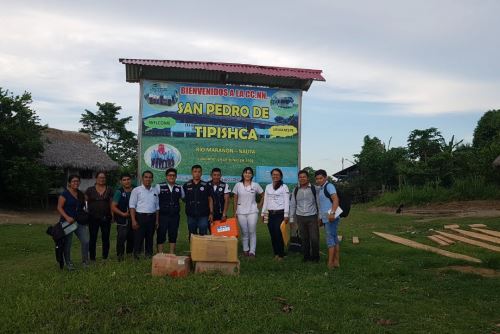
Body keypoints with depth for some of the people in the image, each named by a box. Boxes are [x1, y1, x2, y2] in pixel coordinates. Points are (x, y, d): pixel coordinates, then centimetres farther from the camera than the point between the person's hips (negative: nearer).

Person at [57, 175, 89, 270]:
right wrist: (67, 217, -23)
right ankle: (68, 263, 20)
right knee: (67, 244, 4)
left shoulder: (81, 194, 12)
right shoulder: (65, 193, -6)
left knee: (85, 241, -5)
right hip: (67, 222, -5)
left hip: (80, 222, 5)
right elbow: (59, 208, -11)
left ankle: (85, 261, 9)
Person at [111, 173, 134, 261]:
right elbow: (113, 207, -5)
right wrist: (123, 214, -14)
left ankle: (130, 254, 26)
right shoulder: (119, 192, -3)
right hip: (122, 221, -4)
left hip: (132, 220, 4)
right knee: (121, 238, -8)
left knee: (132, 239, 11)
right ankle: (120, 257, 4)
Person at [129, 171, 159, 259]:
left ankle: (149, 255, 20)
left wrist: (157, 220, 10)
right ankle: (136, 256, 6)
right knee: (138, 238, -3)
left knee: (150, 238, 10)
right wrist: (133, 220, -12)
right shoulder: (136, 190, -1)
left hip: (152, 217, 4)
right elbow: (132, 206, -5)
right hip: (140, 217, -4)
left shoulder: (155, 191, 12)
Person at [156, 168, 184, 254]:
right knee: (161, 235, 2)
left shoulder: (179, 188, 7)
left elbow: (184, 198, 20)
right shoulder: (159, 186, -2)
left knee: (173, 236, 8)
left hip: (175, 216, 3)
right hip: (163, 215, -3)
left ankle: (172, 254, 17)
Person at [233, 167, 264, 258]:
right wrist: (235, 212, 4)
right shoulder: (238, 185, 4)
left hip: (252, 211, -1)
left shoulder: (255, 185, 3)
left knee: (252, 231, -4)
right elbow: (235, 199, 7)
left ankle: (252, 251, 1)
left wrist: (260, 205, 5)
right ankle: (245, 250, 18)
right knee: (244, 232, 6)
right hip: (241, 212, 1)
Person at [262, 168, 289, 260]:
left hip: (280, 213, -5)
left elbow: (287, 202, -4)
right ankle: (276, 253, 16)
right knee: (272, 235, 4)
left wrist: (286, 215, -9)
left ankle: (281, 254, 2)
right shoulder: (268, 187, 14)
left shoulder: (284, 187, 0)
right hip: (271, 214, 5)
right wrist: (263, 213, 13)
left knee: (279, 234, -9)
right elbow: (265, 201, 17)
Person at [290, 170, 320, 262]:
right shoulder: (296, 190, 6)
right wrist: (291, 218, 9)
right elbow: (292, 205, 11)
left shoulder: (314, 189, -2)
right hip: (300, 217, 2)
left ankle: (315, 257, 14)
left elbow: (318, 203, 1)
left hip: (312, 217, -2)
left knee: (314, 239, -4)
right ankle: (306, 256, 23)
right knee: (304, 239, 8)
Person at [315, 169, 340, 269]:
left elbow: (336, 199, -22)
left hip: (331, 217, -10)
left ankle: (330, 263, -6)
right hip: (326, 218, 10)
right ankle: (336, 261, 16)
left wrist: (332, 213, -32)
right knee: (334, 239, 11)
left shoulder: (329, 186, -9)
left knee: (330, 239, -8)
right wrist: (320, 218, 27)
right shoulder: (320, 189, 18)